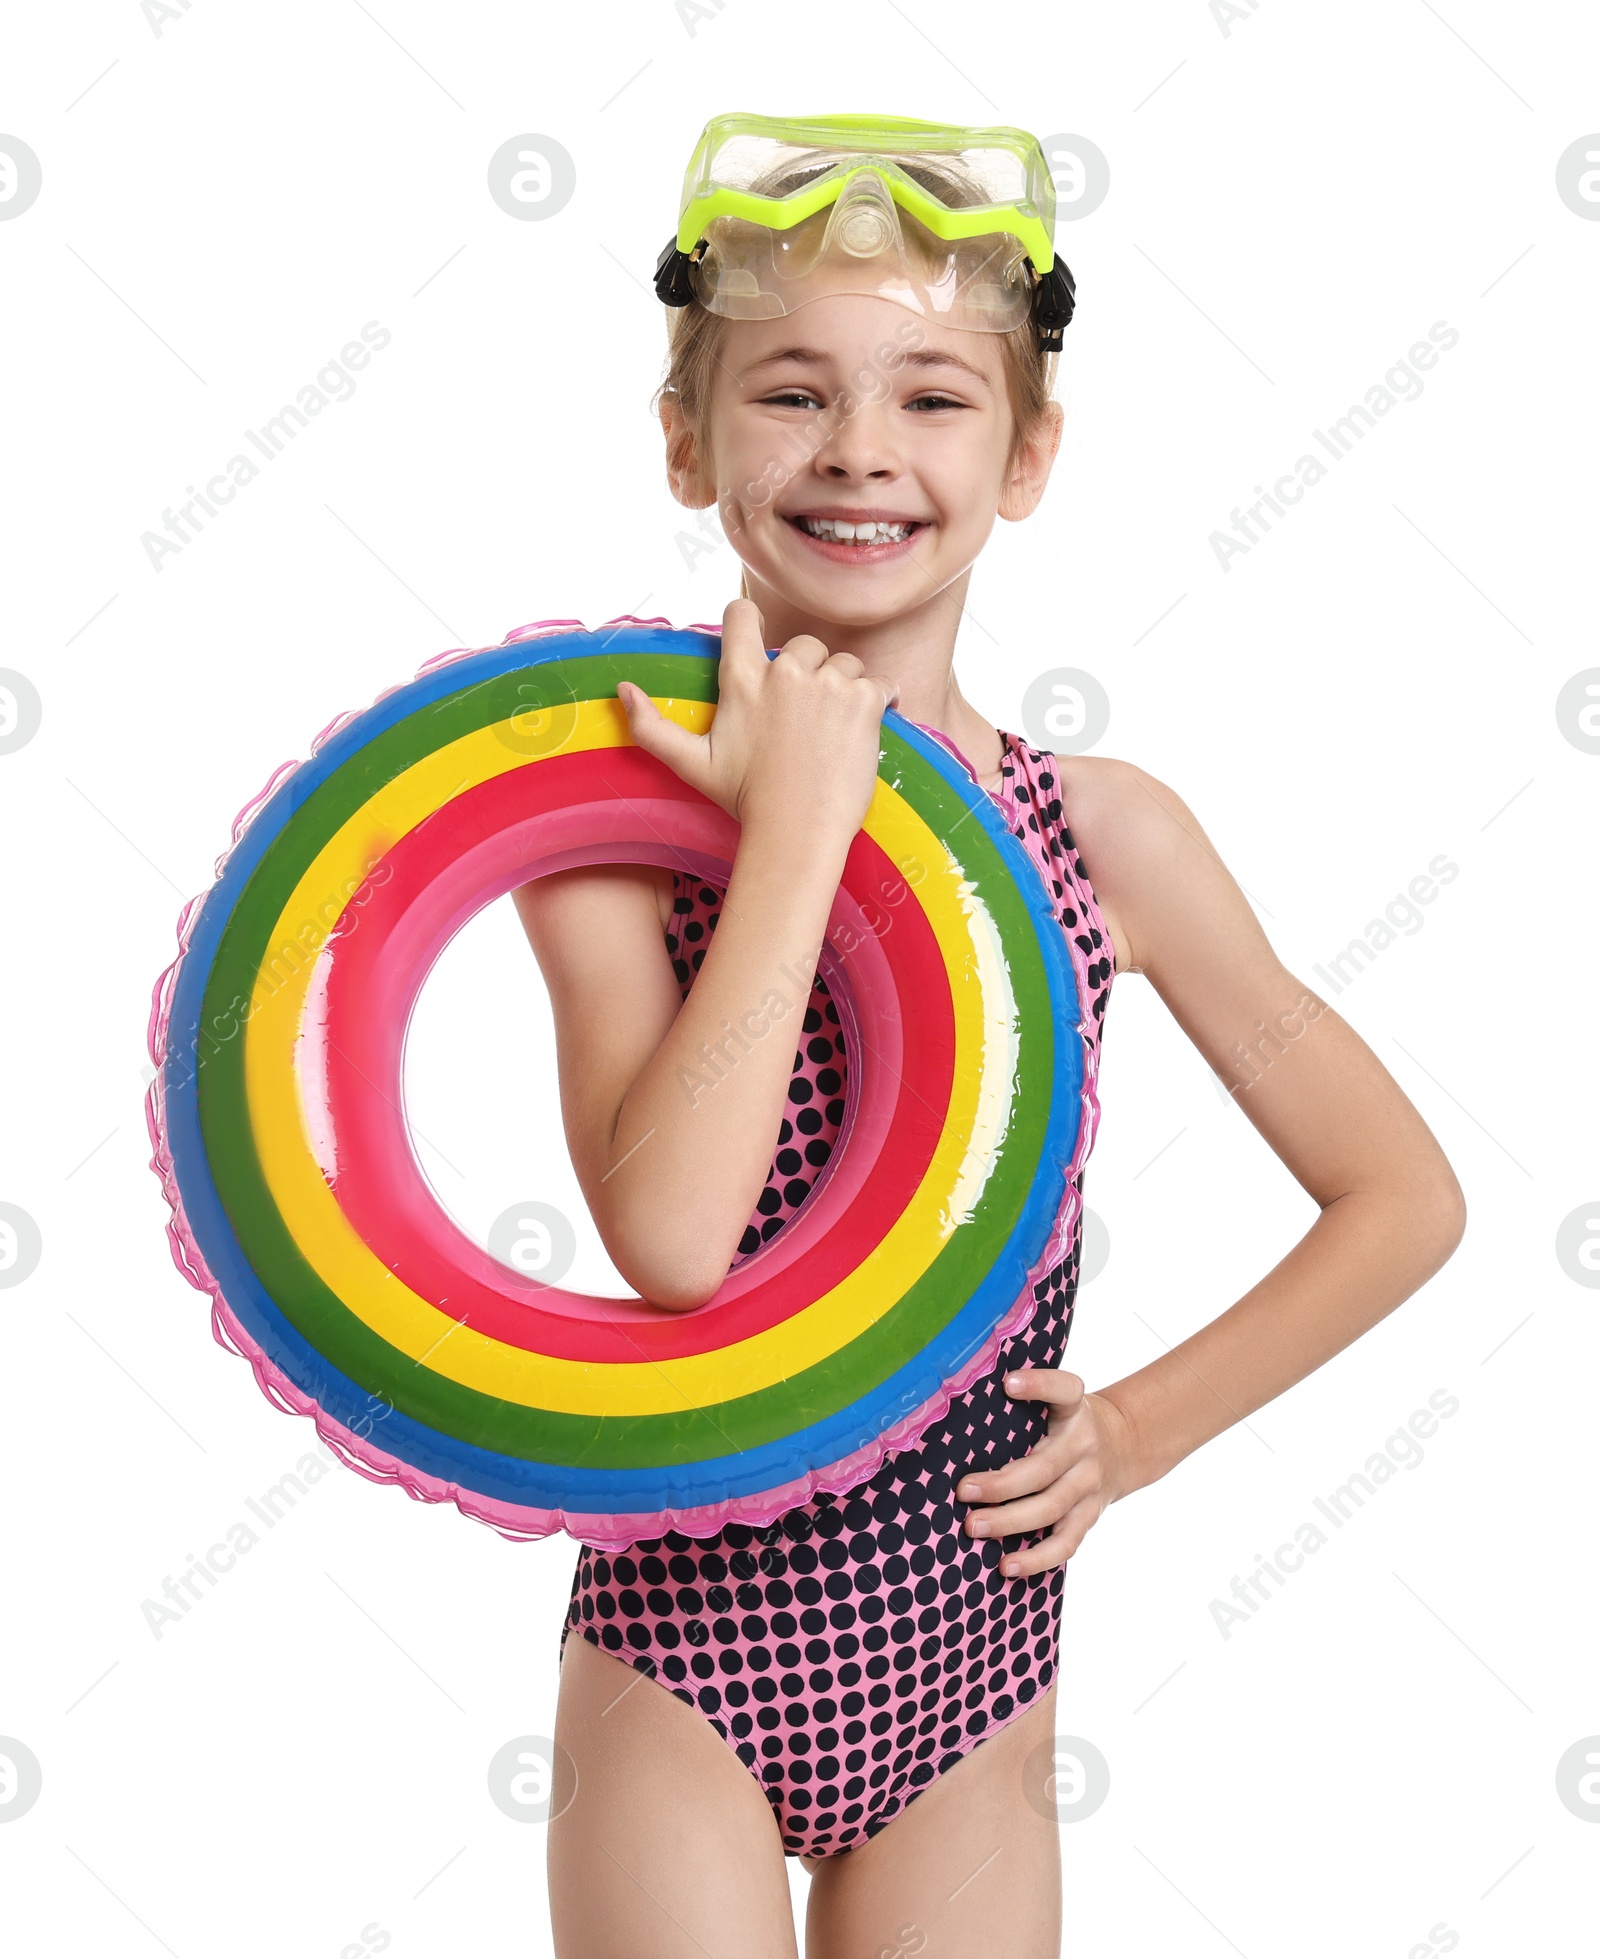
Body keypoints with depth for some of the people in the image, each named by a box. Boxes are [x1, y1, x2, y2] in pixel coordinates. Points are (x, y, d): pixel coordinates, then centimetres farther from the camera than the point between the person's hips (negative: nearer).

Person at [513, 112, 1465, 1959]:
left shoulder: (1107, 834, -5)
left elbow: (1403, 1197, 4)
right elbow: (672, 1234, -28)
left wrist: (1150, 1421, -3)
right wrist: (800, 820, -24)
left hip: (967, 1663, 2)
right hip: (690, 1643, -2)